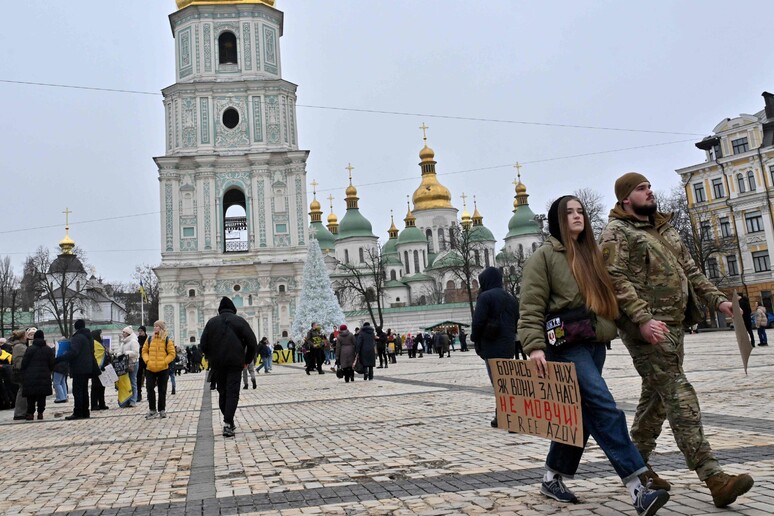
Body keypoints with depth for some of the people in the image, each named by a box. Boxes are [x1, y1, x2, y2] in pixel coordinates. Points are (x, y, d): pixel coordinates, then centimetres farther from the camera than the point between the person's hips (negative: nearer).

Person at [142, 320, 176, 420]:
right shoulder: (149, 339, 8)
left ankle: (162, 410, 16)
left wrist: (164, 362, -14)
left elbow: (172, 354, -3)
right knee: (150, 388, -4)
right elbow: (144, 351, 12)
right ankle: (152, 410, 8)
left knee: (162, 390, 6)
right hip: (150, 369, 3)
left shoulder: (167, 340, -2)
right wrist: (147, 360, -4)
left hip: (163, 369, -2)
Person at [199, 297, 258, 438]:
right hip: (235, 363, -3)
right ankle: (228, 424, -14)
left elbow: (203, 344, 6)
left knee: (222, 392, 15)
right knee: (233, 393, -3)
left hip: (217, 364, 3)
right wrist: (247, 360, 6)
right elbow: (252, 343, -4)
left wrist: (211, 358, 16)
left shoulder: (212, 322, 9)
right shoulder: (240, 321, 2)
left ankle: (229, 422, 20)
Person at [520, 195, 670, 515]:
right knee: (605, 410, -16)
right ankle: (638, 489, -17)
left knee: (580, 414, 11)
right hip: (567, 345, -8)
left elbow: (608, 297, 24)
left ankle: (553, 478, 25)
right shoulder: (545, 255, -2)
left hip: (595, 344, 8)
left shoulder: (592, 254, 19)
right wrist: (535, 346, -20)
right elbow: (531, 307, -10)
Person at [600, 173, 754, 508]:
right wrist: (643, 318, -26)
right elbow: (616, 280, -16)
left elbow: (690, 271, 23)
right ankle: (713, 478, -11)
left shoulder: (665, 229, 21)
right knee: (680, 397, -12)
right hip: (646, 327, -8)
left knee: (656, 396, 12)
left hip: (673, 325, 8)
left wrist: (717, 299, 10)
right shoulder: (617, 232, -5)